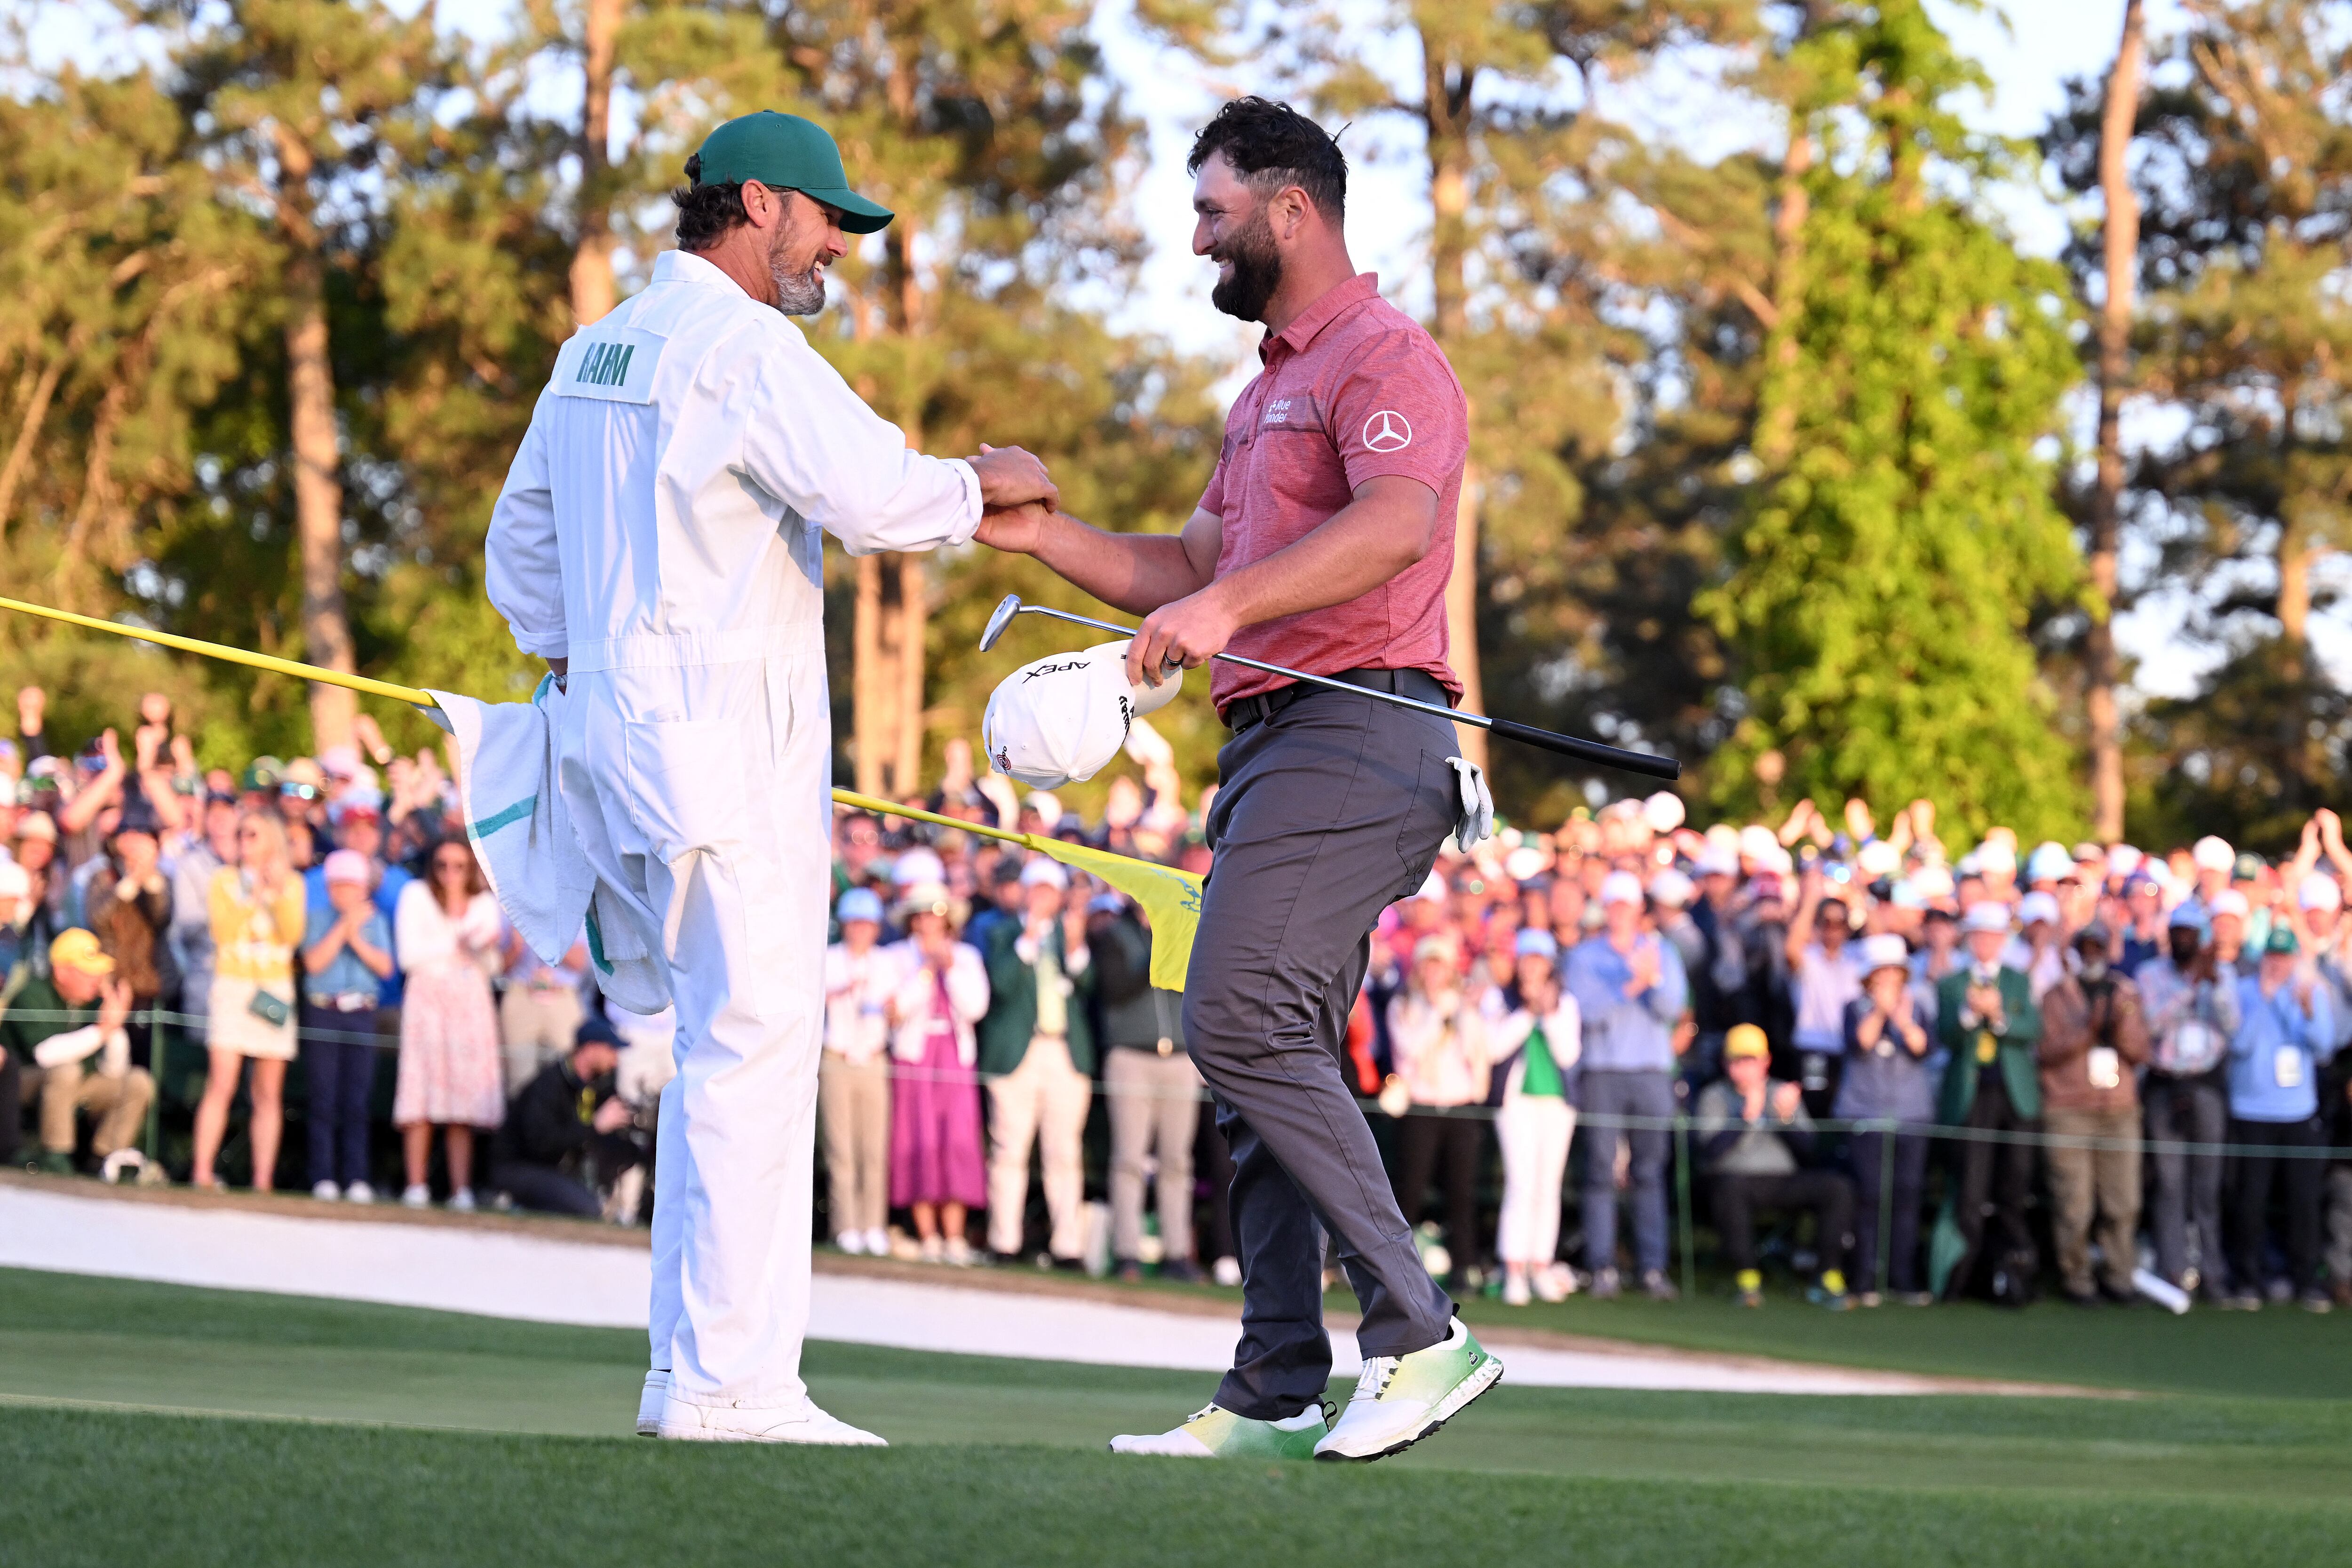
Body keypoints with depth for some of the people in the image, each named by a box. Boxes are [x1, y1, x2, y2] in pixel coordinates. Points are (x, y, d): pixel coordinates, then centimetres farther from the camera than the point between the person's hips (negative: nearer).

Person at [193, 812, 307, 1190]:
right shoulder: (224, 881, 8)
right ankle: (203, 1172, -13)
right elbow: (223, 931, -6)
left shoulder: (292, 883, 11)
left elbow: (293, 934, -3)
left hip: (275, 990, 2)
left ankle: (263, 1178, 1)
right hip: (233, 986, -2)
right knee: (222, 1084, -12)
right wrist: (254, 897, -10)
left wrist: (279, 893, -11)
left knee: (269, 1093, 1)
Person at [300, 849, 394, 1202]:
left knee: (357, 1101, -2)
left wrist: (357, 940, -10)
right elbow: (314, 961, -6)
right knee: (324, 1099, -3)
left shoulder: (375, 920, 11)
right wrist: (344, 927, -8)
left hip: (361, 1014, 1)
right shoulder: (317, 917, 7)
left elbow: (385, 967, 2)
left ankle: (357, 1179, -2)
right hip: (322, 1013, -1)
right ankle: (324, 1178, -3)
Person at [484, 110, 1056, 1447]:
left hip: (615, 720, 10)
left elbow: (521, 545, 26)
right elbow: (874, 496, -22)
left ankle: (691, 1366, 13)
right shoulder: (745, 346, -12)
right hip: (722, 734, -10)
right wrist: (990, 483, -6)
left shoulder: (598, 351, 18)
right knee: (756, 1039, -10)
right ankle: (729, 1382, -12)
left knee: (722, 1042, 14)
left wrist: (569, 677, 31)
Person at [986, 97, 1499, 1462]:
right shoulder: (1269, 392, 27)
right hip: (1271, 739, 10)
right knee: (1268, 1056, 7)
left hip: (1355, 730, -10)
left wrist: (1228, 606, -34)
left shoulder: (1384, 357, -6)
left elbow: (1399, 526, -24)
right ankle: (1279, 1390, 8)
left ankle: (1418, 1333, -21)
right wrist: (1039, 534, 18)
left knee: (1243, 1020, -21)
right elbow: (1192, 571, 29)